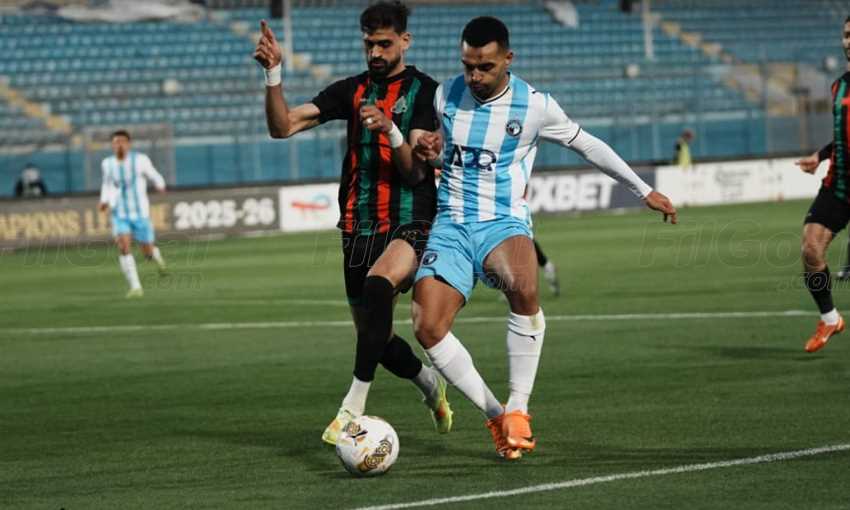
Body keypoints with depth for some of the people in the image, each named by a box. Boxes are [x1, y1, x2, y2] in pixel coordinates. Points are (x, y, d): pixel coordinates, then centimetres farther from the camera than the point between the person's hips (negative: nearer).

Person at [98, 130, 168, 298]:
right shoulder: (107, 163, 1)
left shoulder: (140, 160, -10)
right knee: (123, 248, -21)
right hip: (120, 215, 1)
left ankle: (157, 257, 44)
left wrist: (160, 186, -24)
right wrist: (104, 201, 1)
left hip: (140, 213, -1)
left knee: (148, 253, 4)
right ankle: (135, 287, -18)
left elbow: (155, 177, 0)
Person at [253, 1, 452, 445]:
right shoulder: (352, 91, 11)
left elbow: (416, 171, -10)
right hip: (359, 227, 5)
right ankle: (431, 384, 42)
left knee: (378, 285, -36)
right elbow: (282, 126, 2)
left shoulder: (424, 91, -2)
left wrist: (389, 129, -28)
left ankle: (354, 407, -38)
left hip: (411, 225, -5)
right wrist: (272, 74, -13)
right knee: (376, 338, 10)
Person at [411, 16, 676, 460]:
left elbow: (586, 145, 11)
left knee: (523, 287, -38)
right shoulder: (445, 96, 4)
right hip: (450, 225, 3)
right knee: (427, 329, -19)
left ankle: (517, 409, -24)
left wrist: (644, 191, 17)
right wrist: (428, 152, -2)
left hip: (503, 224, -3)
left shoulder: (533, 105, -3)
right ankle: (494, 415, 0)